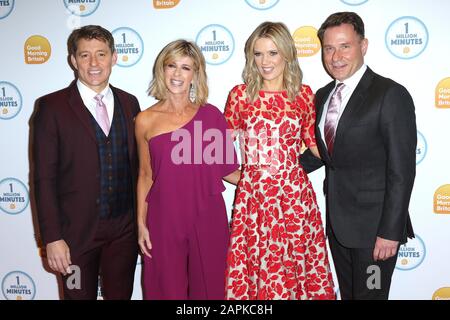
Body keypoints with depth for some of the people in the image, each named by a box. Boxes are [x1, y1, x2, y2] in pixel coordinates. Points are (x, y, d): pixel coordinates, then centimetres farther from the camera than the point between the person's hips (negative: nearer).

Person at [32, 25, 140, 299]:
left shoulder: (129, 103, 5)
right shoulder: (52, 107, -6)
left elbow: (137, 164, 8)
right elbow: (44, 178, -8)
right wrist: (52, 238, -11)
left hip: (125, 228, 3)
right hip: (76, 230, -3)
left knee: (121, 295, 16)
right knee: (79, 294, 12)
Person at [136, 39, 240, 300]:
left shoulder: (210, 114, -1)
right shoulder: (145, 120, 1)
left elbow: (226, 168, 3)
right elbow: (145, 175, 6)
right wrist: (141, 224, 6)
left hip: (207, 219, 0)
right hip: (164, 220, 0)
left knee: (209, 287, 12)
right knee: (168, 288, 12)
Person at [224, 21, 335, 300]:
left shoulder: (304, 94, 3)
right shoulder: (240, 95, 0)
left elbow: (312, 141, 13)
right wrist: (243, 176, 1)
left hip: (295, 194, 1)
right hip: (253, 196, -1)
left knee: (295, 265, 11)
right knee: (257, 266, 9)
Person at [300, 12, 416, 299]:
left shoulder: (391, 95, -15)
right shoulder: (323, 96, 7)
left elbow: (402, 171, -17)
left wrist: (390, 232, -18)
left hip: (373, 225, -6)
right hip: (337, 222, 7)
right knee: (347, 293, 20)